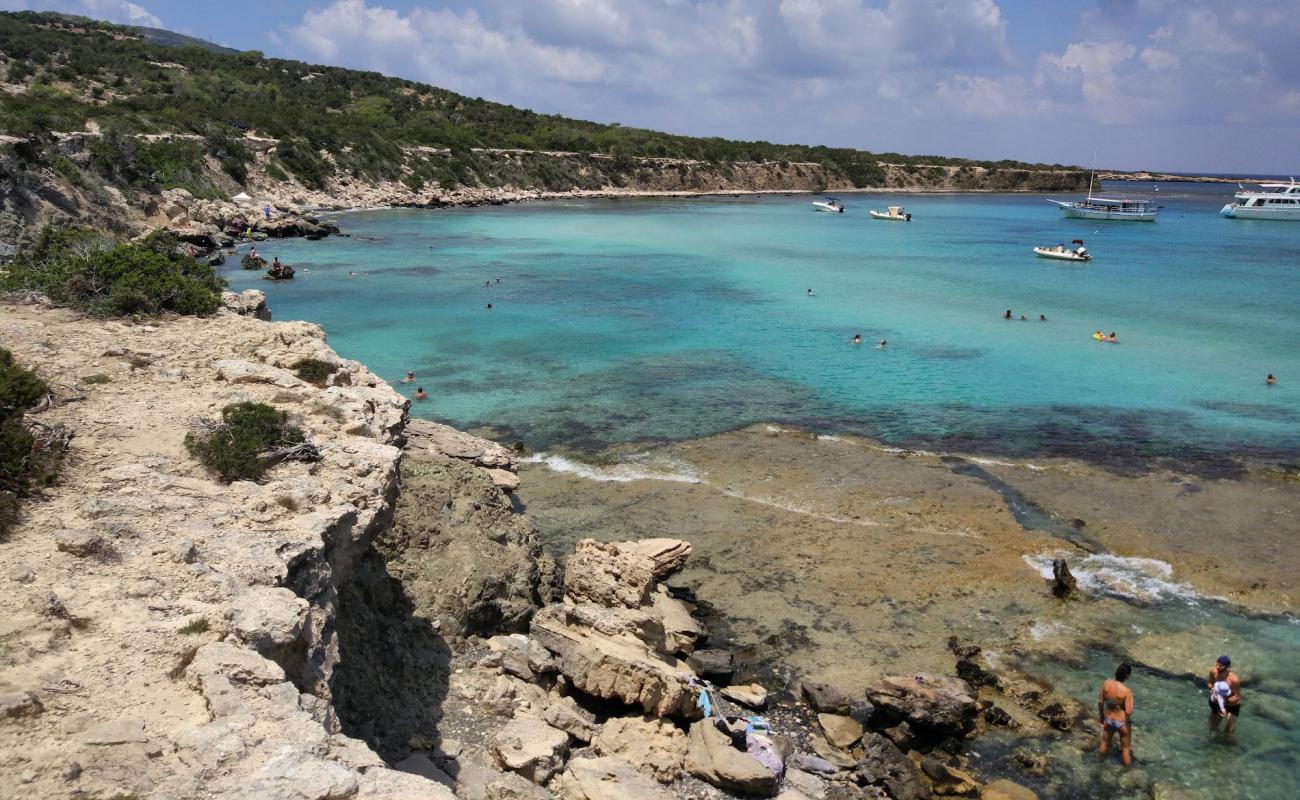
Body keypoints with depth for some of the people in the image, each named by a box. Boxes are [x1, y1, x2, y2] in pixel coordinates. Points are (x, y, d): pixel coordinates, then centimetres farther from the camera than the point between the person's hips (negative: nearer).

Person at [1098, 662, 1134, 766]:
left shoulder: (1105, 684, -17)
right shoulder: (1126, 691, -30)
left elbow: (1100, 702, -4)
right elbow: (1128, 712, -26)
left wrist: (1101, 716, 11)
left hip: (1108, 719, 4)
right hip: (1122, 722, -4)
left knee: (1105, 742, 28)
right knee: (1126, 747, 20)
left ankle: (1102, 761, 50)